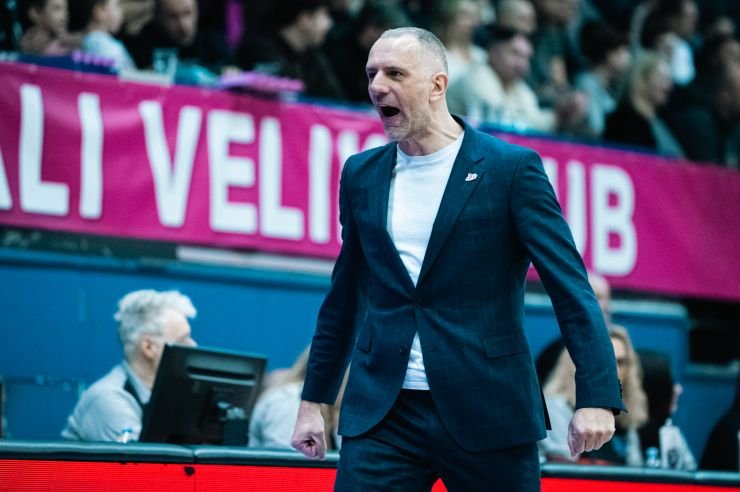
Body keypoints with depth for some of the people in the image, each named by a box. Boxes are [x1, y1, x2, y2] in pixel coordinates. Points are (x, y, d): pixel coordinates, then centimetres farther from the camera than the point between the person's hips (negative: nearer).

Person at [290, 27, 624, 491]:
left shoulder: (511, 168, -4)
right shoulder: (362, 174, 10)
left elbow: (571, 287, -9)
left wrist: (596, 398, -19)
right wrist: (314, 400, 19)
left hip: (489, 415, -3)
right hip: (382, 414, 3)